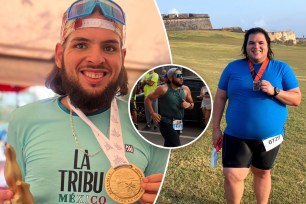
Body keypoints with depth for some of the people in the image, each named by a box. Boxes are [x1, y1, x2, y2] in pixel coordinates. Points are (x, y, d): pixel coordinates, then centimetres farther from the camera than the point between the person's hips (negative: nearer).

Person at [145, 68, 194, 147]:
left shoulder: (185, 89, 6)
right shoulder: (163, 89, -7)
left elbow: (192, 104, 18)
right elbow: (148, 99, 1)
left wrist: (189, 104, -5)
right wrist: (152, 113, -9)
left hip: (178, 124, 6)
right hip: (166, 123, -5)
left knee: (168, 146, 15)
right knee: (177, 146, -16)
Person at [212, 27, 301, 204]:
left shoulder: (282, 68, -1)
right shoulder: (233, 67, 1)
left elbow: (296, 99, -2)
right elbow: (220, 98, 3)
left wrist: (274, 91, -21)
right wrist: (216, 128, 1)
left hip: (269, 135, 1)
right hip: (236, 135, 0)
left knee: (262, 173, 17)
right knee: (232, 175, -5)